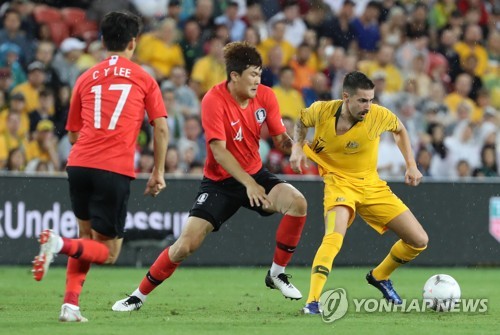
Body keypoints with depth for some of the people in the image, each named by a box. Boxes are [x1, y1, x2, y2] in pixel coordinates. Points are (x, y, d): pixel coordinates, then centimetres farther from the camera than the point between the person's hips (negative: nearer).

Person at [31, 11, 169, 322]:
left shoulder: (86, 79, 16)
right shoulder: (144, 79, 9)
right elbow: (161, 128, 3)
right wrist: (158, 173, 11)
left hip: (80, 165, 4)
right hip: (116, 170, -4)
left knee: (88, 236, 23)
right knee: (108, 252, 4)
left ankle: (70, 304, 8)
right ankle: (60, 244, -25)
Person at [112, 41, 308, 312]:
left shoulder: (265, 97, -6)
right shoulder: (214, 100, -20)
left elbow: (281, 140, -1)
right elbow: (219, 150, -23)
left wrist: (294, 145, -25)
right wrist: (248, 183, -28)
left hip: (254, 174, 4)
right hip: (220, 180, -4)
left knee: (298, 203, -22)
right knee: (186, 243, -14)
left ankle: (276, 274, -4)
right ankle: (139, 295, 5)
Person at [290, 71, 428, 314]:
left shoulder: (379, 116, -15)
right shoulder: (322, 111, -17)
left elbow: (400, 130, 9)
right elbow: (302, 121, 9)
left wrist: (411, 165, 3)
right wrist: (297, 147, -7)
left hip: (371, 185, 3)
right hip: (338, 181, -3)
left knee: (419, 241, 2)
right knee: (334, 236, -34)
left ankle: (379, 276, 29)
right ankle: (312, 302, -33)